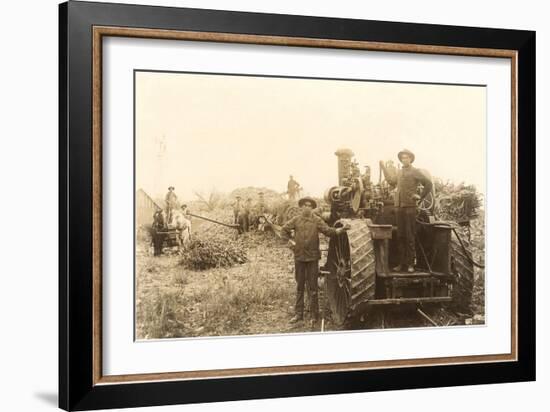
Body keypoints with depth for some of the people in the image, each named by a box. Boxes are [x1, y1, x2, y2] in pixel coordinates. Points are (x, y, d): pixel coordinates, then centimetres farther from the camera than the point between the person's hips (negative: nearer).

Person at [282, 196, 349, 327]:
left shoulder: (317, 220, -1)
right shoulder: (296, 220, 5)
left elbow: (328, 231, -10)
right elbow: (284, 230, 15)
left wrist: (341, 230, -25)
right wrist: (290, 241, 2)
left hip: (312, 257, -2)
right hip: (299, 256, 2)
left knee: (313, 287, 0)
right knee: (299, 286, 12)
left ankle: (314, 316, 6)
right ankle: (298, 314, 20)